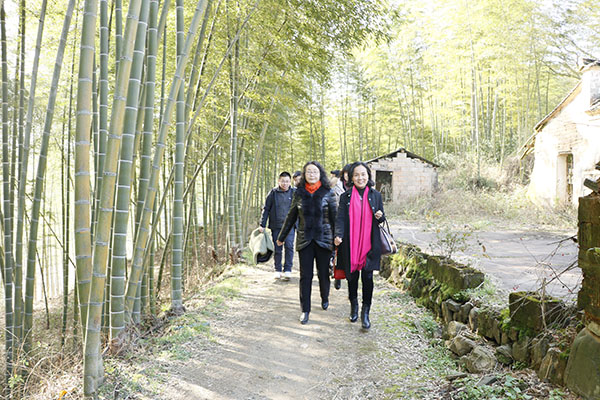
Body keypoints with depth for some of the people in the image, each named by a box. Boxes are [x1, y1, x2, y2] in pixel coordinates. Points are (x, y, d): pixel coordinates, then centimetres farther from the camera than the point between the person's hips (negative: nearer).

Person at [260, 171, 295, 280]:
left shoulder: (294, 192, 4)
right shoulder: (273, 192, 2)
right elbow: (266, 209, 5)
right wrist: (262, 225, 1)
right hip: (276, 225, 1)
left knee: (289, 246, -12)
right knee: (277, 248, 6)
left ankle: (287, 270, -3)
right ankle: (277, 270, 17)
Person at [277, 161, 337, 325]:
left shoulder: (327, 193, -1)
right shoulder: (299, 193, 4)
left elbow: (334, 216, 2)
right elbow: (291, 216, 13)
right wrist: (281, 237, 19)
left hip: (323, 239, -1)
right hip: (304, 240, 1)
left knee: (323, 273, 9)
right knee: (305, 276, 2)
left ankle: (325, 298, 37)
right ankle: (305, 310, 12)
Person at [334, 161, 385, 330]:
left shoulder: (376, 195, 7)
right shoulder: (345, 196, 4)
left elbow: (382, 219, 13)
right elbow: (340, 218, -4)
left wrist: (380, 216, -11)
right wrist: (338, 235, -21)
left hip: (369, 244, 0)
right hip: (351, 245, 0)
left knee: (367, 277, -5)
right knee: (352, 277, 8)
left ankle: (365, 313, 6)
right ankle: (354, 306, 30)